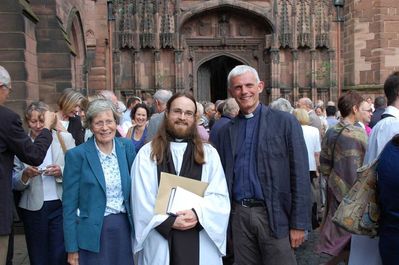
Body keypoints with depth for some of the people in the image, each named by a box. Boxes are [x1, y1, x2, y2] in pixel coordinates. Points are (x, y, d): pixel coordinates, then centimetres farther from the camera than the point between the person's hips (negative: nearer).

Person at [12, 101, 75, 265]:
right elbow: (14, 183, 4)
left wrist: (61, 172, -15)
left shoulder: (65, 138, 1)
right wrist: (25, 174, -16)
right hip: (33, 209, 1)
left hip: (61, 206, -1)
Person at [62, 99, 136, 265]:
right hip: (93, 233, -3)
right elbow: (69, 204, -7)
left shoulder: (127, 147, 0)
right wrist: (72, 248, -7)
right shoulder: (77, 155, -10)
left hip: (124, 228, 3)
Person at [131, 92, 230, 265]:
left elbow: (219, 196, 1)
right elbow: (142, 198, -2)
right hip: (161, 238, -1)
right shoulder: (147, 153, 3)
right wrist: (168, 221, -12)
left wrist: (198, 213, -15)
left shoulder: (209, 153, 7)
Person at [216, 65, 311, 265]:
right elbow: (223, 177, 12)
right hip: (239, 215, 4)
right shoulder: (227, 131, 9)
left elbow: (300, 176, -6)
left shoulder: (285, 122, -3)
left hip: (274, 215, -3)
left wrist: (299, 224, -9)